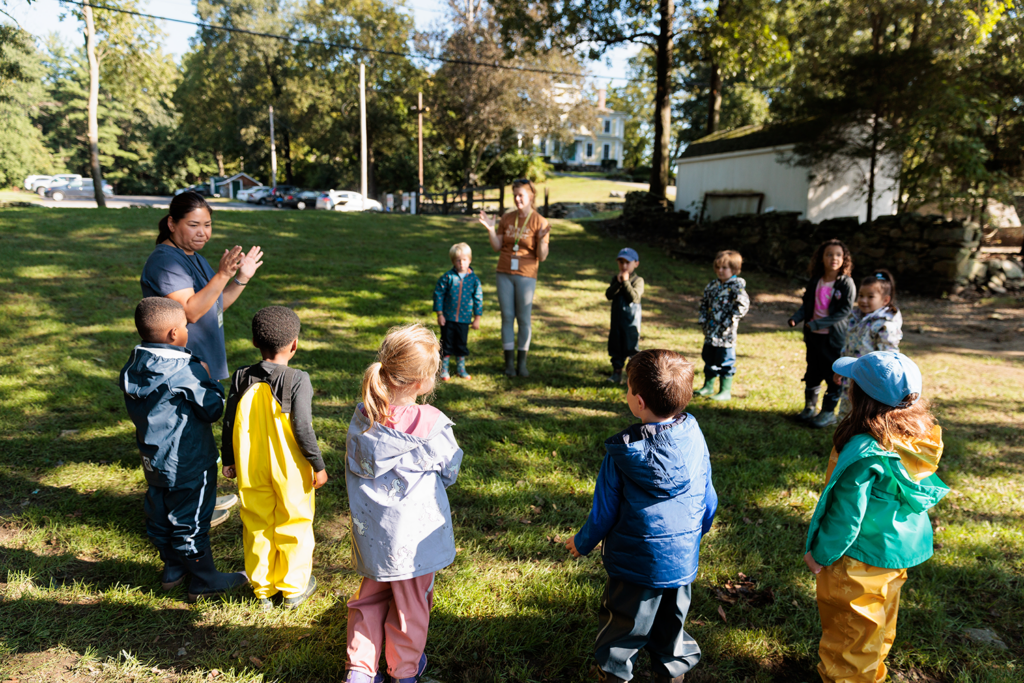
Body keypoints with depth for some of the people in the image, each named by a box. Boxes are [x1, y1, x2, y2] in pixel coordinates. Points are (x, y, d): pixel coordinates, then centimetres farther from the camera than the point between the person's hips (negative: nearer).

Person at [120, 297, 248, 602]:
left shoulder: (134, 367, -3)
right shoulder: (185, 371, -25)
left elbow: (136, 409, 10)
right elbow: (213, 409, -18)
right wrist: (209, 379, -3)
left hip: (153, 459, 8)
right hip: (188, 463, -7)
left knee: (160, 513, 21)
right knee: (190, 520, 5)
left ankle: (172, 567, 40)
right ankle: (204, 581, 20)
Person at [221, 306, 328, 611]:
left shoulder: (241, 378, -3)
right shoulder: (298, 380, -16)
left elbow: (229, 423, 1)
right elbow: (302, 428, -18)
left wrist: (228, 460, 15)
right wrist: (318, 465, -7)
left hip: (251, 469, 4)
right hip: (290, 469, -3)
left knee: (257, 526, 17)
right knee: (293, 524, 14)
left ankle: (262, 590, 31)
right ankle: (293, 588, 27)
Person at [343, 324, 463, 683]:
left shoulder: (361, 418, -9)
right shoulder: (431, 424, -23)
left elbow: (354, 471, 5)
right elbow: (449, 472, -7)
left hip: (370, 533, 4)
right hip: (414, 535, -3)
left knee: (371, 597, 25)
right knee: (411, 604, 18)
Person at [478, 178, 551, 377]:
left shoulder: (540, 222, -5)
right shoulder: (506, 218, 5)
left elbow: (542, 256, -9)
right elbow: (497, 247, 8)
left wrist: (542, 239, -26)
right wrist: (490, 229, -6)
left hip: (526, 275, -3)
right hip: (504, 273, 3)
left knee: (524, 318, 2)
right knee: (507, 317, 4)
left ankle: (522, 363, 14)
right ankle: (509, 362, 12)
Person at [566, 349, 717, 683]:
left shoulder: (622, 453, -22)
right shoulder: (695, 438, -12)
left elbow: (605, 510, -11)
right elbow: (709, 500, 1)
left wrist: (583, 543, 7)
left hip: (636, 562, -4)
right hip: (683, 559, 4)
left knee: (623, 623, 17)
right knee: (672, 623, 25)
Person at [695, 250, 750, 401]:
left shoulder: (737, 286, -10)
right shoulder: (712, 285, 10)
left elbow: (743, 305, -16)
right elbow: (704, 302, 19)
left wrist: (729, 321, -18)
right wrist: (702, 318, 8)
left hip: (726, 332, -7)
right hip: (710, 330, 7)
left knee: (725, 361, -1)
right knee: (709, 358, 16)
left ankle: (725, 391, 8)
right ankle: (708, 386, 30)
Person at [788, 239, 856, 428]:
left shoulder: (846, 283, -11)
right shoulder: (815, 281, 5)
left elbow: (844, 311, -16)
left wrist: (817, 323, -22)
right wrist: (796, 318, -10)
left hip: (834, 337, -5)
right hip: (814, 335, 5)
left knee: (833, 375, 5)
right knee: (812, 372, 16)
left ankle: (828, 412, 18)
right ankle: (810, 407, 31)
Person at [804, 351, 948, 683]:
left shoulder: (865, 451, -35)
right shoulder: (918, 435, -10)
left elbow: (846, 515, -27)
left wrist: (820, 554, -11)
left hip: (862, 556, -8)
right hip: (901, 546, 8)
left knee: (850, 628, 15)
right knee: (879, 618, 29)